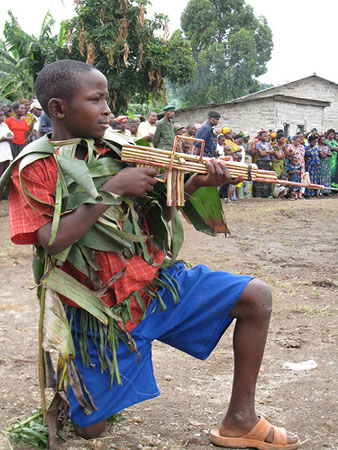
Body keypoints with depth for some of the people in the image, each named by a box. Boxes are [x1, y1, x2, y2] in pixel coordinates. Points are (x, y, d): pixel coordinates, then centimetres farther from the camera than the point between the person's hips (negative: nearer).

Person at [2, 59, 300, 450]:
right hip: (102, 310, -4)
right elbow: (52, 241, -22)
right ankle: (72, 386, 39)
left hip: (157, 281, 5)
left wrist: (195, 183, -9)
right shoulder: (34, 168, -10)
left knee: (255, 296, -7)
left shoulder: (115, 150, 5)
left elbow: (154, 209, 9)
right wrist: (114, 189, -22)